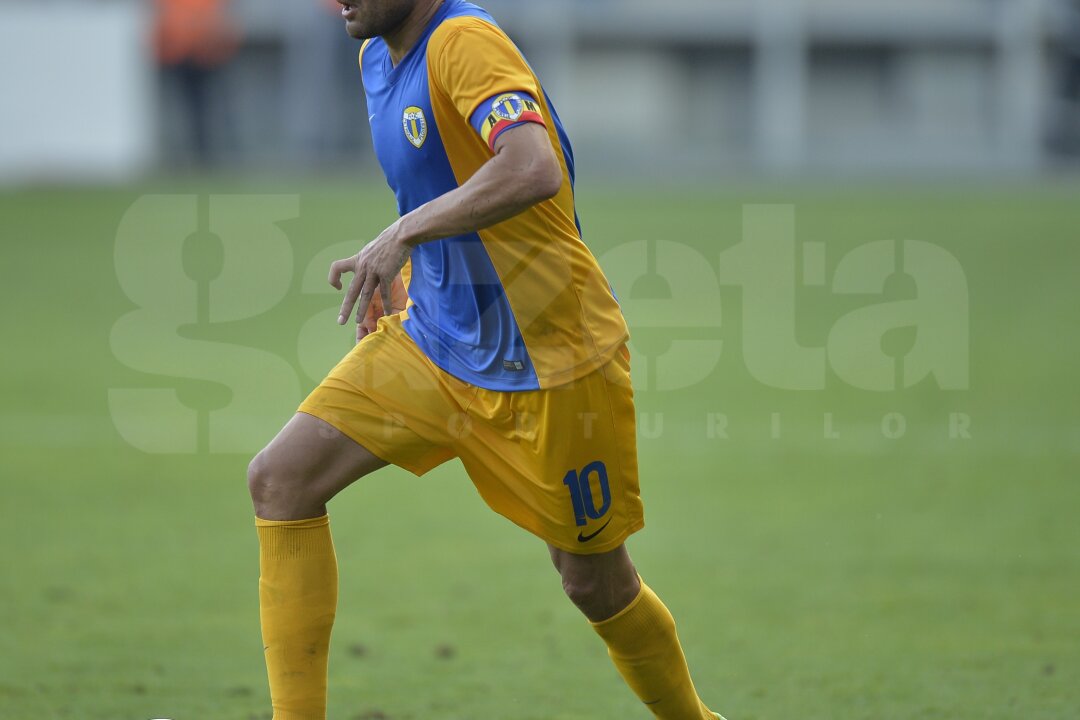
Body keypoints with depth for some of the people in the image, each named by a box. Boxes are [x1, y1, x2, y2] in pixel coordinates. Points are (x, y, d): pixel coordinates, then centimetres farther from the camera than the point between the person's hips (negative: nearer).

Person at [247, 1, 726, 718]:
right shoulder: (379, 58, 7)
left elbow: (534, 171, -38)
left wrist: (403, 235, -37)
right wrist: (398, 282, 13)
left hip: (549, 362, -8)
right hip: (433, 336, 8)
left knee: (597, 585, 5)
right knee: (280, 480, -9)